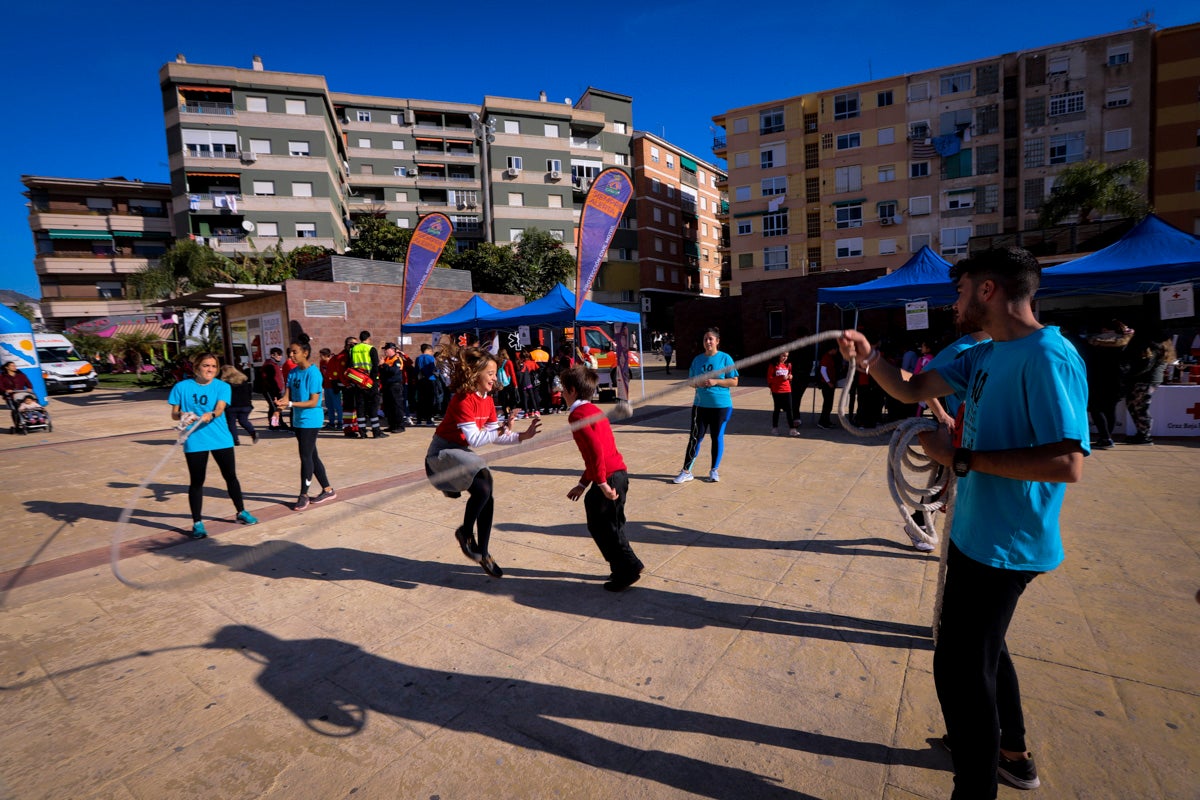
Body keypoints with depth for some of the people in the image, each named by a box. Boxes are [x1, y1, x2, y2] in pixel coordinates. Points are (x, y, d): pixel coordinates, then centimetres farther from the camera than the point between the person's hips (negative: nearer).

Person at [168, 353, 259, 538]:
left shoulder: (222, 387, 0)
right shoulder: (182, 387, 0)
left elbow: (220, 408, -16)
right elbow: (174, 414, 5)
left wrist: (210, 415, -38)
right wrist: (182, 416, -19)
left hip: (221, 439, 1)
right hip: (194, 442, -1)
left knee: (230, 476, 10)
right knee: (196, 481, 5)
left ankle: (241, 512, 27)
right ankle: (197, 523, 17)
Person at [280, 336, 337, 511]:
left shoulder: (313, 373, -15)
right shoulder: (293, 372, 8)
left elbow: (314, 402, -17)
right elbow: (288, 394, 4)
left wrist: (291, 404, -24)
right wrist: (283, 403, -18)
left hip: (311, 420, -8)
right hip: (298, 420, 8)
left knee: (306, 457, -4)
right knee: (312, 456, 13)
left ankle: (304, 495, 6)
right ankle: (327, 490, 24)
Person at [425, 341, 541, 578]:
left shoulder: (488, 400, 3)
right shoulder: (463, 400, -23)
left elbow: (494, 436, 3)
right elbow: (474, 439, -28)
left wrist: (521, 436, -8)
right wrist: (500, 430, -36)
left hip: (462, 453, 9)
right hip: (442, 453, -8)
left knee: (487, 500, 3)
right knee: (482, 488, -27)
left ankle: (483, 554, 18)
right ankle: (466, 532, -1)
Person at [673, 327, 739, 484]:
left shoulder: (725, 358, -4)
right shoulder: (697, 359, 7)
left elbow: (734, 382, -5)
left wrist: (715, 381, -18)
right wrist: (697, 383, -9)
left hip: (721, 405, -2)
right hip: (700, 405, 2)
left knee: (717, 437, 8)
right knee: (695, 437, 1)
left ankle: (714, 470, 22)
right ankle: (686, 471, 6)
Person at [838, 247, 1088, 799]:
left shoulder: (1048, 357, -22)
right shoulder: (984, 356, 7)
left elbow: (1068, 464, -28)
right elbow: (912, 390, 10)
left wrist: (960, 457, -24)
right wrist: (869, 358, -7)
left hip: (1003, 546, -10)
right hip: (976, 535, 10)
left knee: (961, 669, 1)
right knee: (980, 647, 26)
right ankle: (1011, 753, 48)